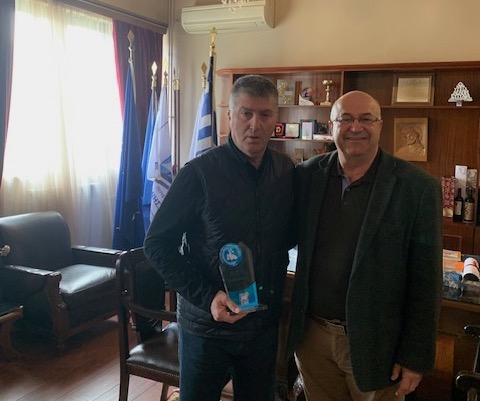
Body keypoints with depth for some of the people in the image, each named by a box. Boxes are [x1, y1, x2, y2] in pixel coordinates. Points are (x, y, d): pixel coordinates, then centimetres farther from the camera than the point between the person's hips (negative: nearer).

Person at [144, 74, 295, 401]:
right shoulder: (199, 173, -15)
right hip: (207, 325, -3)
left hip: (265, 324, 4)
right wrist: (207, 297, -20)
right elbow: (158, 244, -12)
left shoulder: (287, 171, -2)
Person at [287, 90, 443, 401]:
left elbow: (425, 282, -8)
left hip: (373, 343, -3)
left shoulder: (418, 187, -11)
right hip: (312, 334, 3)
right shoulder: (308, 175, -2)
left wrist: (416, 357, -7)